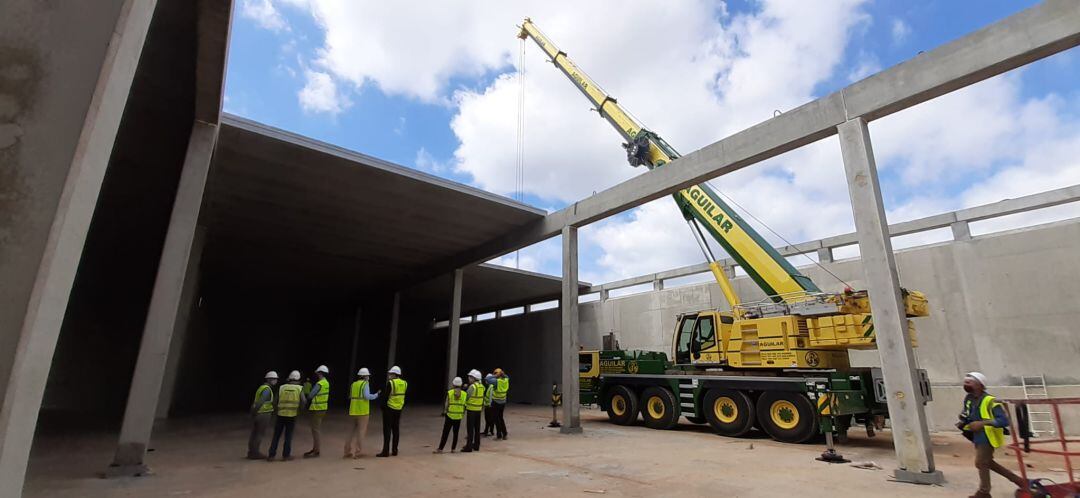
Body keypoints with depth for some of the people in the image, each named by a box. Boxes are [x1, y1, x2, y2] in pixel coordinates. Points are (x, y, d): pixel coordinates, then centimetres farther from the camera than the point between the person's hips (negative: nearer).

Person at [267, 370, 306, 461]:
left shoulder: (281, 387, 4)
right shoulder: (299, 388, -2)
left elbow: (275, 402, 5)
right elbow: (303, 402, -11)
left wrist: (275, 411, 22)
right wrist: (306, 400, 12)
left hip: (281, 415, 2)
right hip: (292, 416, -1)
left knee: (276, 435, 11)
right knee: (288, 436, 7)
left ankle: (271, 455, 11)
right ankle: (286, 455, 9)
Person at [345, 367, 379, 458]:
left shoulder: (353, 384, 12)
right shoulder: (365, 384, -8)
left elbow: (350, 397, 12)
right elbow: (367, 396, -18)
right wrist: (376, 395, -4)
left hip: (354, 410, 7)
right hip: (362, 411, -7)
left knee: (355, 430, 19)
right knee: (361, 431, 4)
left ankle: (350, 450, 14)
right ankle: (356, 452, 6)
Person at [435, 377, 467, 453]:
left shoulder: (449, 393, -8)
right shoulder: (464, 394, -3)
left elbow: (446, 405, -4)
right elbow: (465, 405, 1)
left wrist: (445, 411, 12)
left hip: (449, 416, -1)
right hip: (459, 417, 2)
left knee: (445, 433, 6)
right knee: (455, 433, 13)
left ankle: (440, 449, 7)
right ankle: (453, 449, 16)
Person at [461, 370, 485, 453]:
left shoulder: (472, 386, -17)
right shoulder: (481, 386, 7)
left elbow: (467, 396, -13)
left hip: (471, 409, -8)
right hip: (479, 409, 8)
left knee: (470, 429, -2)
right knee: (477, 428, 15)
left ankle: (469, 447, 1)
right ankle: (476, 445, 23)